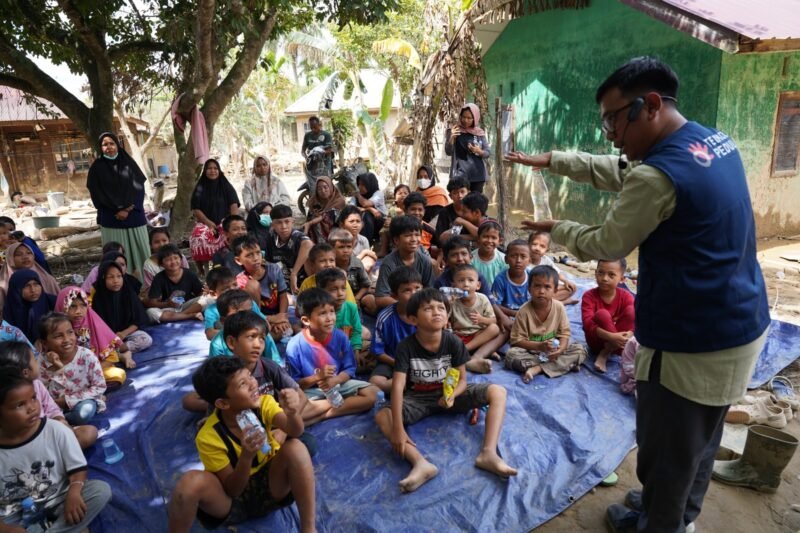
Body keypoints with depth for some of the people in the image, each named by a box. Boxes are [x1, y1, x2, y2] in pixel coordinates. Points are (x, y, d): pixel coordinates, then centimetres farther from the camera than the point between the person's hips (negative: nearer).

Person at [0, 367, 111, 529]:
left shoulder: (57, 430, -11)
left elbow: (77, 467, -4)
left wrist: (74, 491, -24)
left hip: (57, 502, 2)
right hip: (17, 516, -1)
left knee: (101, 490, -23)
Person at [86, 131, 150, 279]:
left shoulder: (128, 162, 10)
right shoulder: (97, 167, 4)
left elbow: (139, 186, 2)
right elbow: (97, 194, -2)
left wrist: (129, 208, -10)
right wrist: (118, 210, -10)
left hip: (134, 215, 2)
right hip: (111, 219, -2)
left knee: (139, 251, 2)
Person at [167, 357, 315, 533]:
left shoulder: (263, 402, -14)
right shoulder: (208, 436, -21)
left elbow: (296, 431, -30)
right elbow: (232, 490, -17)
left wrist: (292, 413, -53)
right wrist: (246, 456, -36)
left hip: (272, 486, 2)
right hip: (233, 498, -2)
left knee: (295, 447, -29)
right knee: (191, 482, -33)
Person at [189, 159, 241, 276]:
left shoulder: (227, 187, 7)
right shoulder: (200, 188, 6)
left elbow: (234, 206, -3)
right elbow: (196, 210, 1)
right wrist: (210, 224, -13)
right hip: (205, 223, 0)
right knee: (199, 238, -34)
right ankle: (201, 270, -14)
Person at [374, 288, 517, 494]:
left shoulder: (454, 342, -16)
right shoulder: (406, 347, -21)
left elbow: (462, 379, -9)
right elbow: (398, 386, -28)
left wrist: (452, 395, -33)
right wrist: (398, 428, -38)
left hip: (448, 393, 1)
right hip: (418, 398, -1)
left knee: (498, 392, -20)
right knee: (381, 416, -29)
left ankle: (488, 453, -33)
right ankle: (420, 462, -43)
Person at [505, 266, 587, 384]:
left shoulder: (559, 307, -9)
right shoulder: (524, 311, -17)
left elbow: (564, 333, -5)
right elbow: (516, 340, -15)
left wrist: (560, 349, -26)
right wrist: (539, 346, -28)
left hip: (553, 350, 3)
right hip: (530, 351, -3)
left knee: (580, 350, -17)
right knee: (511, 354, -31)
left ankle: (537, 368, -27)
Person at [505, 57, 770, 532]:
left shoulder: (658, 176, -26)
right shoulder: (717, 142, 4)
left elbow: (606, 246, -11)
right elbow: (619, 173, 13)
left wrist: (556, 229, 7)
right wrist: (550, 160, 14)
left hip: (690, 342, -9)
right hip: (740, 325, 10)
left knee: (665, 450, 14)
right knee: (700, 439, 27)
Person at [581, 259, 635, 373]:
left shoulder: (626, 296, -7)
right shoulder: (589, 296, -14)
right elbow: (588, 325, -26)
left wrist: (629, 335, -40)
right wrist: (611, 336, -41)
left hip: (618, 340, 3)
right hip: (598, 340, -3)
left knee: (631, 310, -22)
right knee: (602, 314, -31)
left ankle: (604, 353, -18)